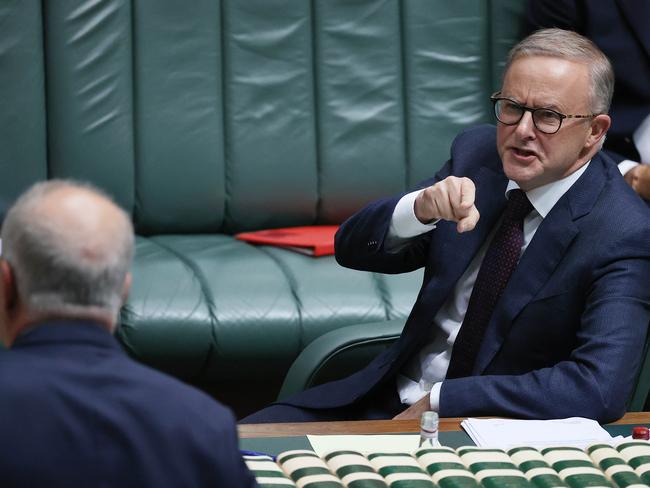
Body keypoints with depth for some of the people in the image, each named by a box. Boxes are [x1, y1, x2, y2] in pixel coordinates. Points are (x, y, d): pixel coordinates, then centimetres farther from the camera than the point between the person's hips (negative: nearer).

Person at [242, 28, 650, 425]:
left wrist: (440, 401, -24)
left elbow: (601, 387, -29)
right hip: (391, 398, 6)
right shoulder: (476, 152, 2)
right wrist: (423, 209, -24)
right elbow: (353, 250, 0)